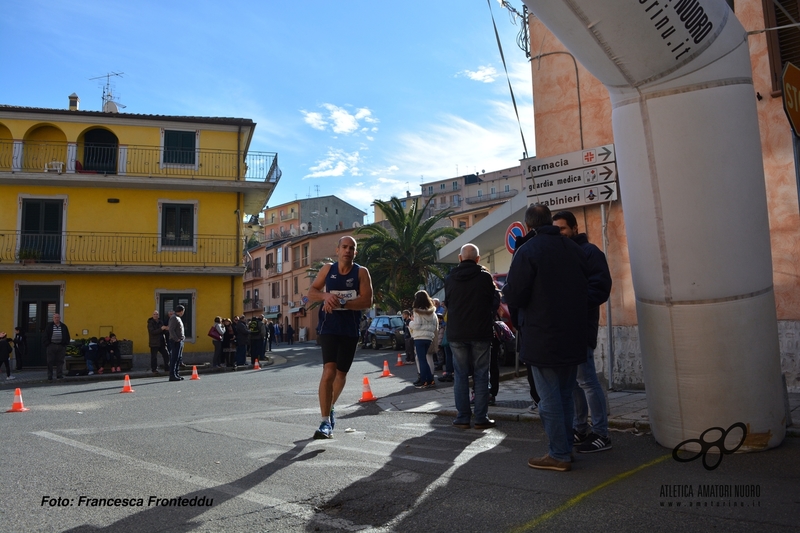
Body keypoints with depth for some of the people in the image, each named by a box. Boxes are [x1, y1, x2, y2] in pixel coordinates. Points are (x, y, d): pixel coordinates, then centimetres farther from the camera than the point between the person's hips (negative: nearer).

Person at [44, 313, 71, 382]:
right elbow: (46, 336, 4)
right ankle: (49, 377, 5)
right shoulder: (49, 326, 5)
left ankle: (59, 375, 7)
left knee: (60, 361, 2)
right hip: (51, 346, -1)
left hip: (61, 346, 2)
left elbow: (67, 336, 13)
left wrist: (65, 344, 3)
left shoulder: (64, 326, 10)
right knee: (50, 362, 1)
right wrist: (47, 344, -5)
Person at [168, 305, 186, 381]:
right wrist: (176, 339, -20)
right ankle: (172, 375, -9)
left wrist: (182, 337, 13)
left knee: (179, 359, 13)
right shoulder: (174, 318, -11)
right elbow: (171, 330, -20)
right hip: (176, 341, -10)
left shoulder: (178, 318, 19)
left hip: (180, 341, 10)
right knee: (174, 358, -9)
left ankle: (176, 374, 19)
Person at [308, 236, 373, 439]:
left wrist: (341, 303, -24)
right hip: (328, 328, -1)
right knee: (329, 371, -16)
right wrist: (326, 295, -15)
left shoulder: (361, 272, -4)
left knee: (341, 373, 15)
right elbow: (311, 292, 7)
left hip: (350, 330, 1)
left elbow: (367, 301, -13)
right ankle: (326, 421, -11)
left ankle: (330, 407, 42)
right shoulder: (328, 269, 3)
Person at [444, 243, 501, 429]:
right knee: (481, 375, 5)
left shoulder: (449, 278, 0)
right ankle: (481, 418, 6)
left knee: (460, 375, 8)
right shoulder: (485, 276, -8)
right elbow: (495, 303, 3)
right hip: (480, 332, -2)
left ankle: (462, 418, 8)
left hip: (456, 333, 2)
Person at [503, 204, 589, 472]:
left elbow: (513, 297, -15)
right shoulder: (574, 249, 6)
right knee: (565, 395, 17)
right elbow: (587, 289, 12)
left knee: (550, 398, 2)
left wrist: (507, 288, 6)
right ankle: (566, 448, 25)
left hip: (543, 339, -6)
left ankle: (558, 455, 8)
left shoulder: (527, 251, -13)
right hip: (573, 337, 7)